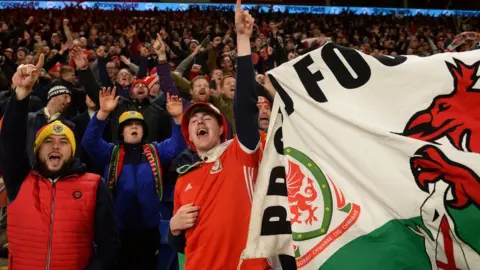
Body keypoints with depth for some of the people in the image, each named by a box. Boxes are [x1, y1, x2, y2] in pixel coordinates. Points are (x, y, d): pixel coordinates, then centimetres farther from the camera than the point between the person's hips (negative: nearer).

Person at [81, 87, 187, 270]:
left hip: (149, 228, 1)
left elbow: (177, 144, -5)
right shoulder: (111, 153, 5)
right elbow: (89, 142, -11)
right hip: (118, 228, -1)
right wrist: (103, 113, -26)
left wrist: (177, 118, -22)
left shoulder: (155, 151, 8)